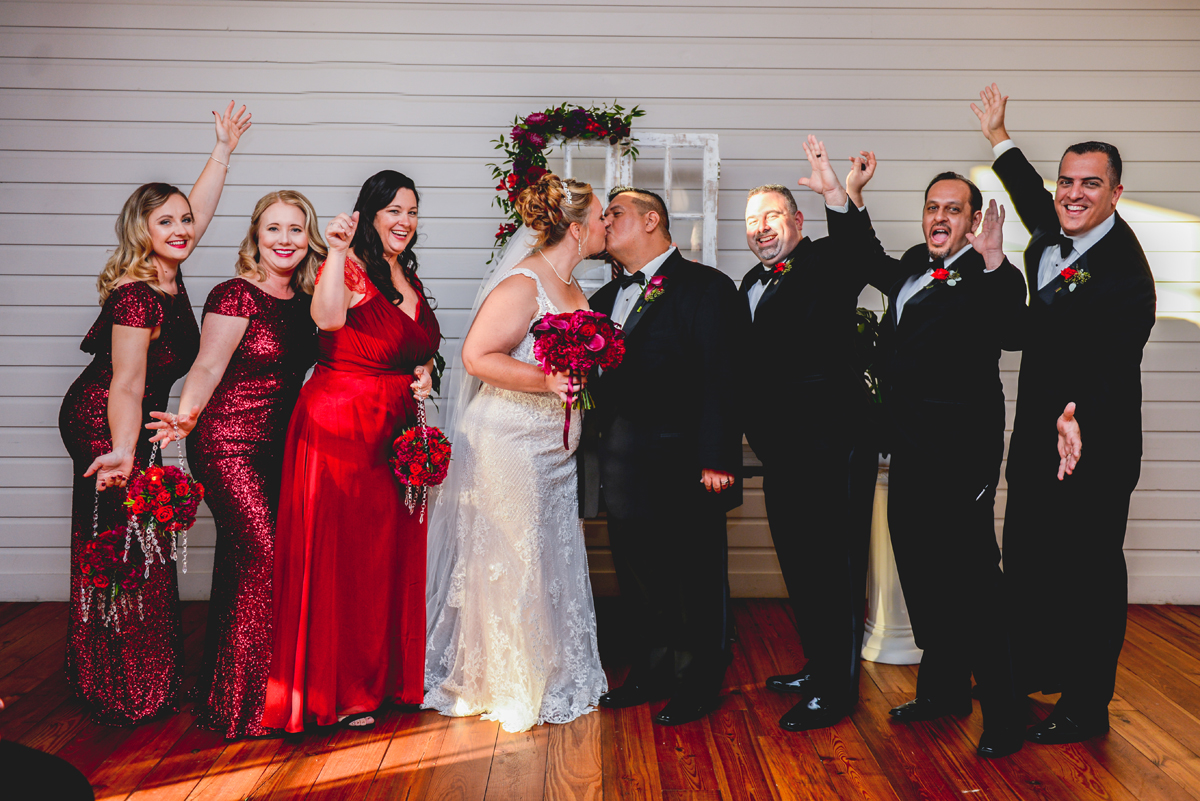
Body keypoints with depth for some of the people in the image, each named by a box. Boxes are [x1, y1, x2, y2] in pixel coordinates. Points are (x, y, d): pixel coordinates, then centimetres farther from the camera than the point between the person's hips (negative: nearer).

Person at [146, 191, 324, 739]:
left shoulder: (304, 300, 9)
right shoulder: (235, 296, -10)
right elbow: (207, 368, -19)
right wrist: (187, 417, -36)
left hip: (278, 446, 6)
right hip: (229, 443, -6)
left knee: (245, 562, 11)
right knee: (262, 559, -9)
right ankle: (242, 703, 4)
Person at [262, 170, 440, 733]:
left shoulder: (410, 279, 16)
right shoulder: (349, 268, -9)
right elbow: (328, 317, -31)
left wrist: (424, 373, 7)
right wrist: (338, 254, -37)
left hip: (395, 431, 8)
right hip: (341, 426, -8)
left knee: (392, 549, 12)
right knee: (341, 552, -1)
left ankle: (382, 674, 27)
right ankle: (337, 691, 11)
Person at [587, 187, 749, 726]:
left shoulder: (705, 288, -6)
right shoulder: (605, 298, 16)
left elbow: (721, 379, -13)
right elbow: (598, 376, 15)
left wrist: (717, 460, -18)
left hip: (684, 468, -7)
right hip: (623, 466, 7)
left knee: (695, 580, 5)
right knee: (637, 577, 15)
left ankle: (697, 686, 20)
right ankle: (653, 672, 32)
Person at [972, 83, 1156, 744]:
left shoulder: (1124, 271, -21)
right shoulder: (1052, 236, 4)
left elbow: (1113, 365, -31)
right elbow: (1034, 199, 28)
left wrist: (1078, 419, -49)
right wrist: (997, 136, 37)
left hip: (1092, 447, -8)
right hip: (1037, 437, 9)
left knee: (1089, 573, 4)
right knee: (1025, 562, 19)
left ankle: (1086, 708, 19)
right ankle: (1035, 670, 38)